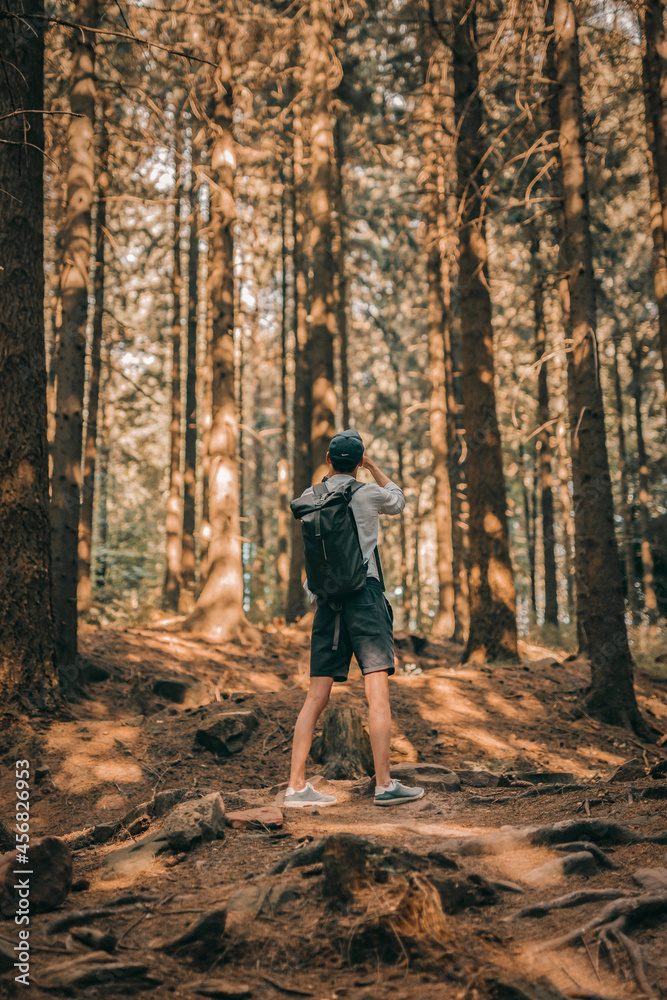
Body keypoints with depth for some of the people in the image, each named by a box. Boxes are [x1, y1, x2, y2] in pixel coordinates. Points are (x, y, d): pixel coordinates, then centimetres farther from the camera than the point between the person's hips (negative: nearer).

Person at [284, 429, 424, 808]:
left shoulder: (309, 497, 9)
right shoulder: (369, 493, -1)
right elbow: (398, 500, 20)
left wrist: (335, 472, 35)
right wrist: (372, 466, 25)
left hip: (326, 599, 5)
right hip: (364, 595, -5)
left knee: (317, 697, 7)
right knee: (378, 693, -6)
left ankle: (297, 785, 8)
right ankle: (384, 784, -9)